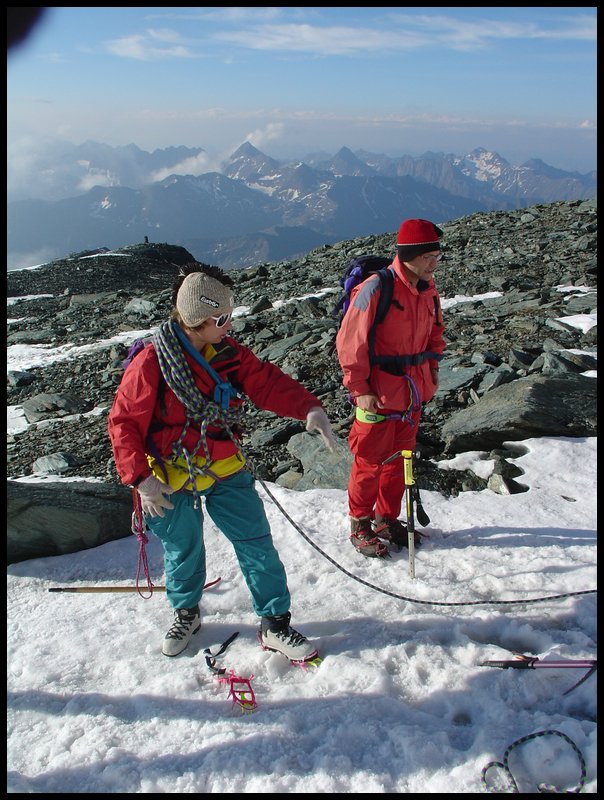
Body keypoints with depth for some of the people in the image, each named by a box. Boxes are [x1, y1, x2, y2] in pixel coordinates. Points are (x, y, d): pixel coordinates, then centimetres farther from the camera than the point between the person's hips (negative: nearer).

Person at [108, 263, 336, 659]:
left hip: (226, 470, 3)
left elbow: (267, 381, -11)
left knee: (257, 544, 3)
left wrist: (309, 407, -29)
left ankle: (275, 624, 19)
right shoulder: (150, 364, -18)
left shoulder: (228, 351, -5)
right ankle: (186, 614, 44)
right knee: (183, 551, 15)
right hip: (173, 480, -3)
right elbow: (123, 422, -12)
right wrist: (140, 478, -18)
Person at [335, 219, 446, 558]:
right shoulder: (376, 289, -19)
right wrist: (359, 388, -16)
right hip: (378, 394, -7)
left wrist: (432, 370, 12)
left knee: (400, 459, 17)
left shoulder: (428, 289, 4)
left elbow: (435, 332, 20)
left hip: (413, 392, 7)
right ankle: (360, 526, 23)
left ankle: (388, 519, 34)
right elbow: (350, 342, -17)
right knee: (370, 462, 5)